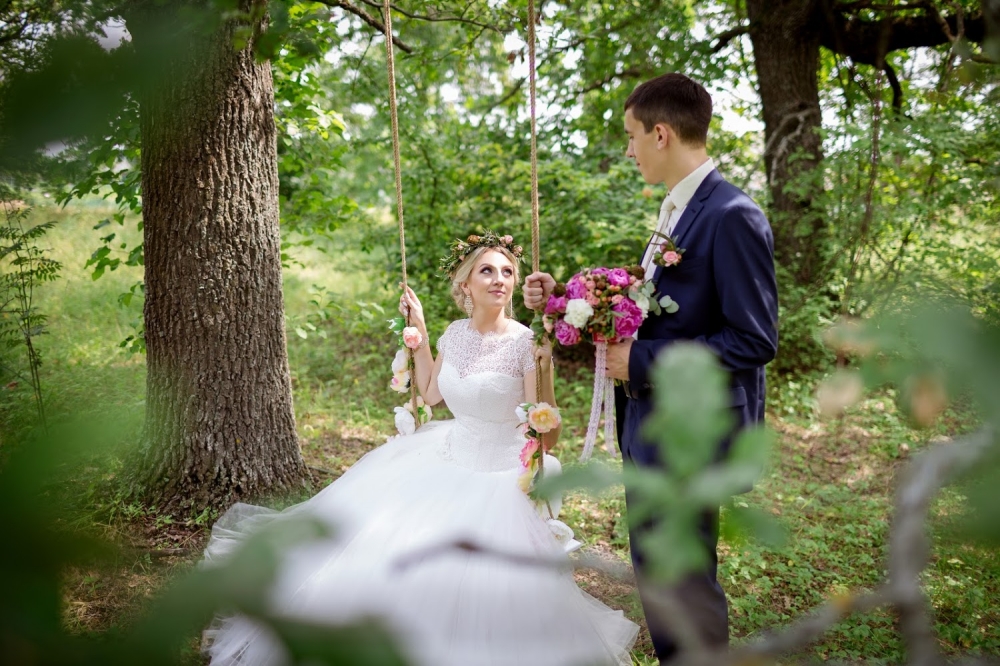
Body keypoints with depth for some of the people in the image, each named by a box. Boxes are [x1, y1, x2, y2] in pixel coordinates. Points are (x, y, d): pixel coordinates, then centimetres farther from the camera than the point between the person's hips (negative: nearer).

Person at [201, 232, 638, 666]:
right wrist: (418, 328, 12)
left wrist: (543, 368, -32)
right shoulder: (456, 333, 1)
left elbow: (545, 435, -19)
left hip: (497, 481, -6)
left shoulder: (526, 343, -17)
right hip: (444, 466, 6)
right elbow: (430, 393, 16)